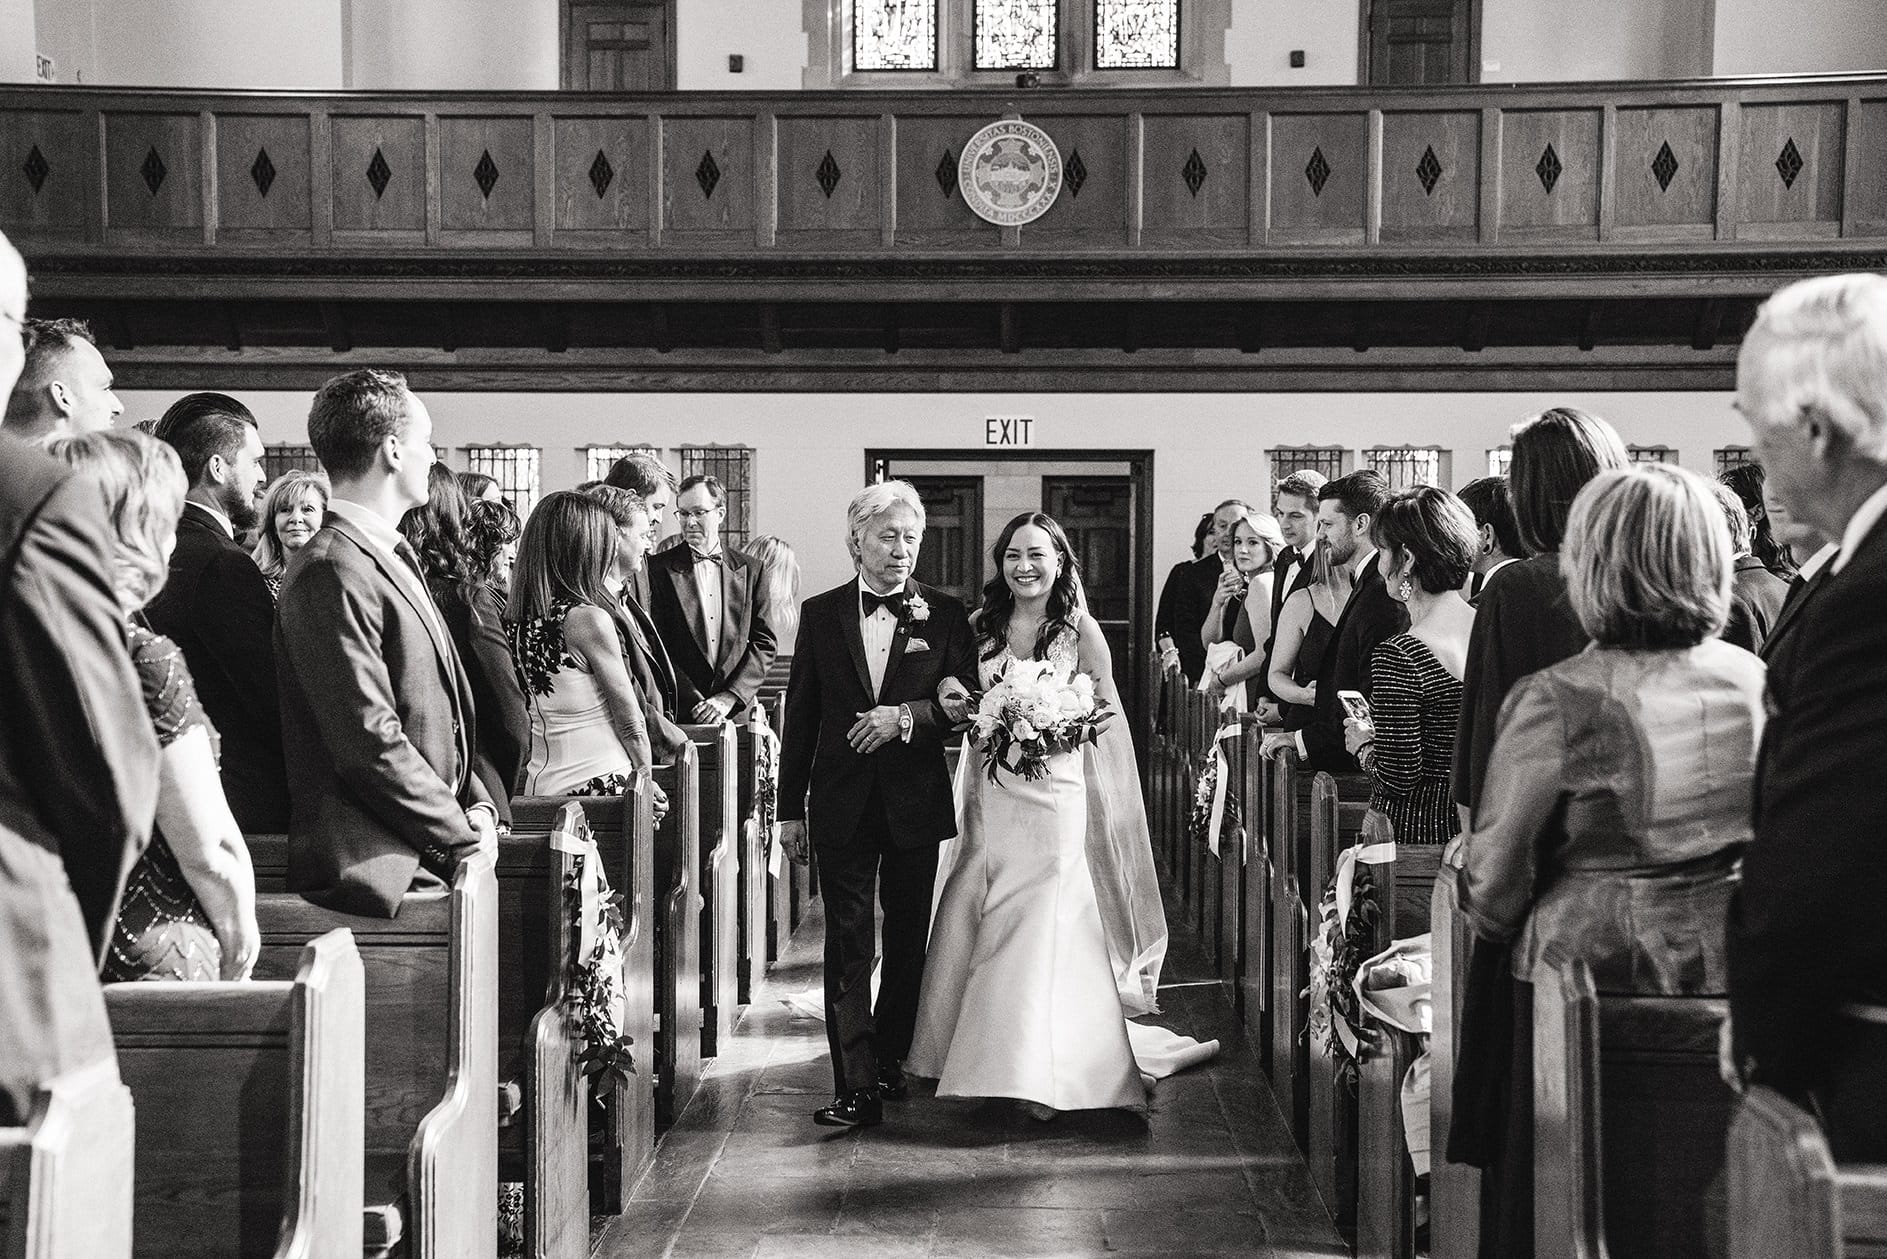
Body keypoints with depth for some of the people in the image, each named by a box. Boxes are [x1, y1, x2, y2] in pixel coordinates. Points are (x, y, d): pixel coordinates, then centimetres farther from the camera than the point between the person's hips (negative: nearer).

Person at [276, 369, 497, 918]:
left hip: (434, 848, 9)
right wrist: (464, 840, -14)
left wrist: (477, 805, 5)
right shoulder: (332, 573, -14)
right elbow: (370, 744, -20)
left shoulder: (392, 558, 18)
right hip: (376, 869, -9)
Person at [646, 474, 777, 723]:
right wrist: (694, 702, -11)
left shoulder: (749, 569, 9)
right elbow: (657, 647, -4)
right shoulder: (659, 569, 1)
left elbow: (764, 644, 5)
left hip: (737, 711, 2)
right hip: (679, 714, -2)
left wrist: (729, 697, -7)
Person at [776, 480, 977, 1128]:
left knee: (908, 940, 13)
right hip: (843, 804, 0)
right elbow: (800, 717, 5)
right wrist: (790, 809, 4)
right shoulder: (820, 614, 3)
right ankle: (856, 1086, -2)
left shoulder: (945, 614, 1)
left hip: (916, 803, 1)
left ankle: (889, 1057, 31)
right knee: (847, 946, -3)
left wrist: (907, 716, -20)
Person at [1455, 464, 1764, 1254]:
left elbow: (1495, 874, -11)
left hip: (1589, 962, -4)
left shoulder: (1554, 701, -16)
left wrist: (1494, 923, 10)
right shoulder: (1757, 683, -2)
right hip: (1734, 968, 4)